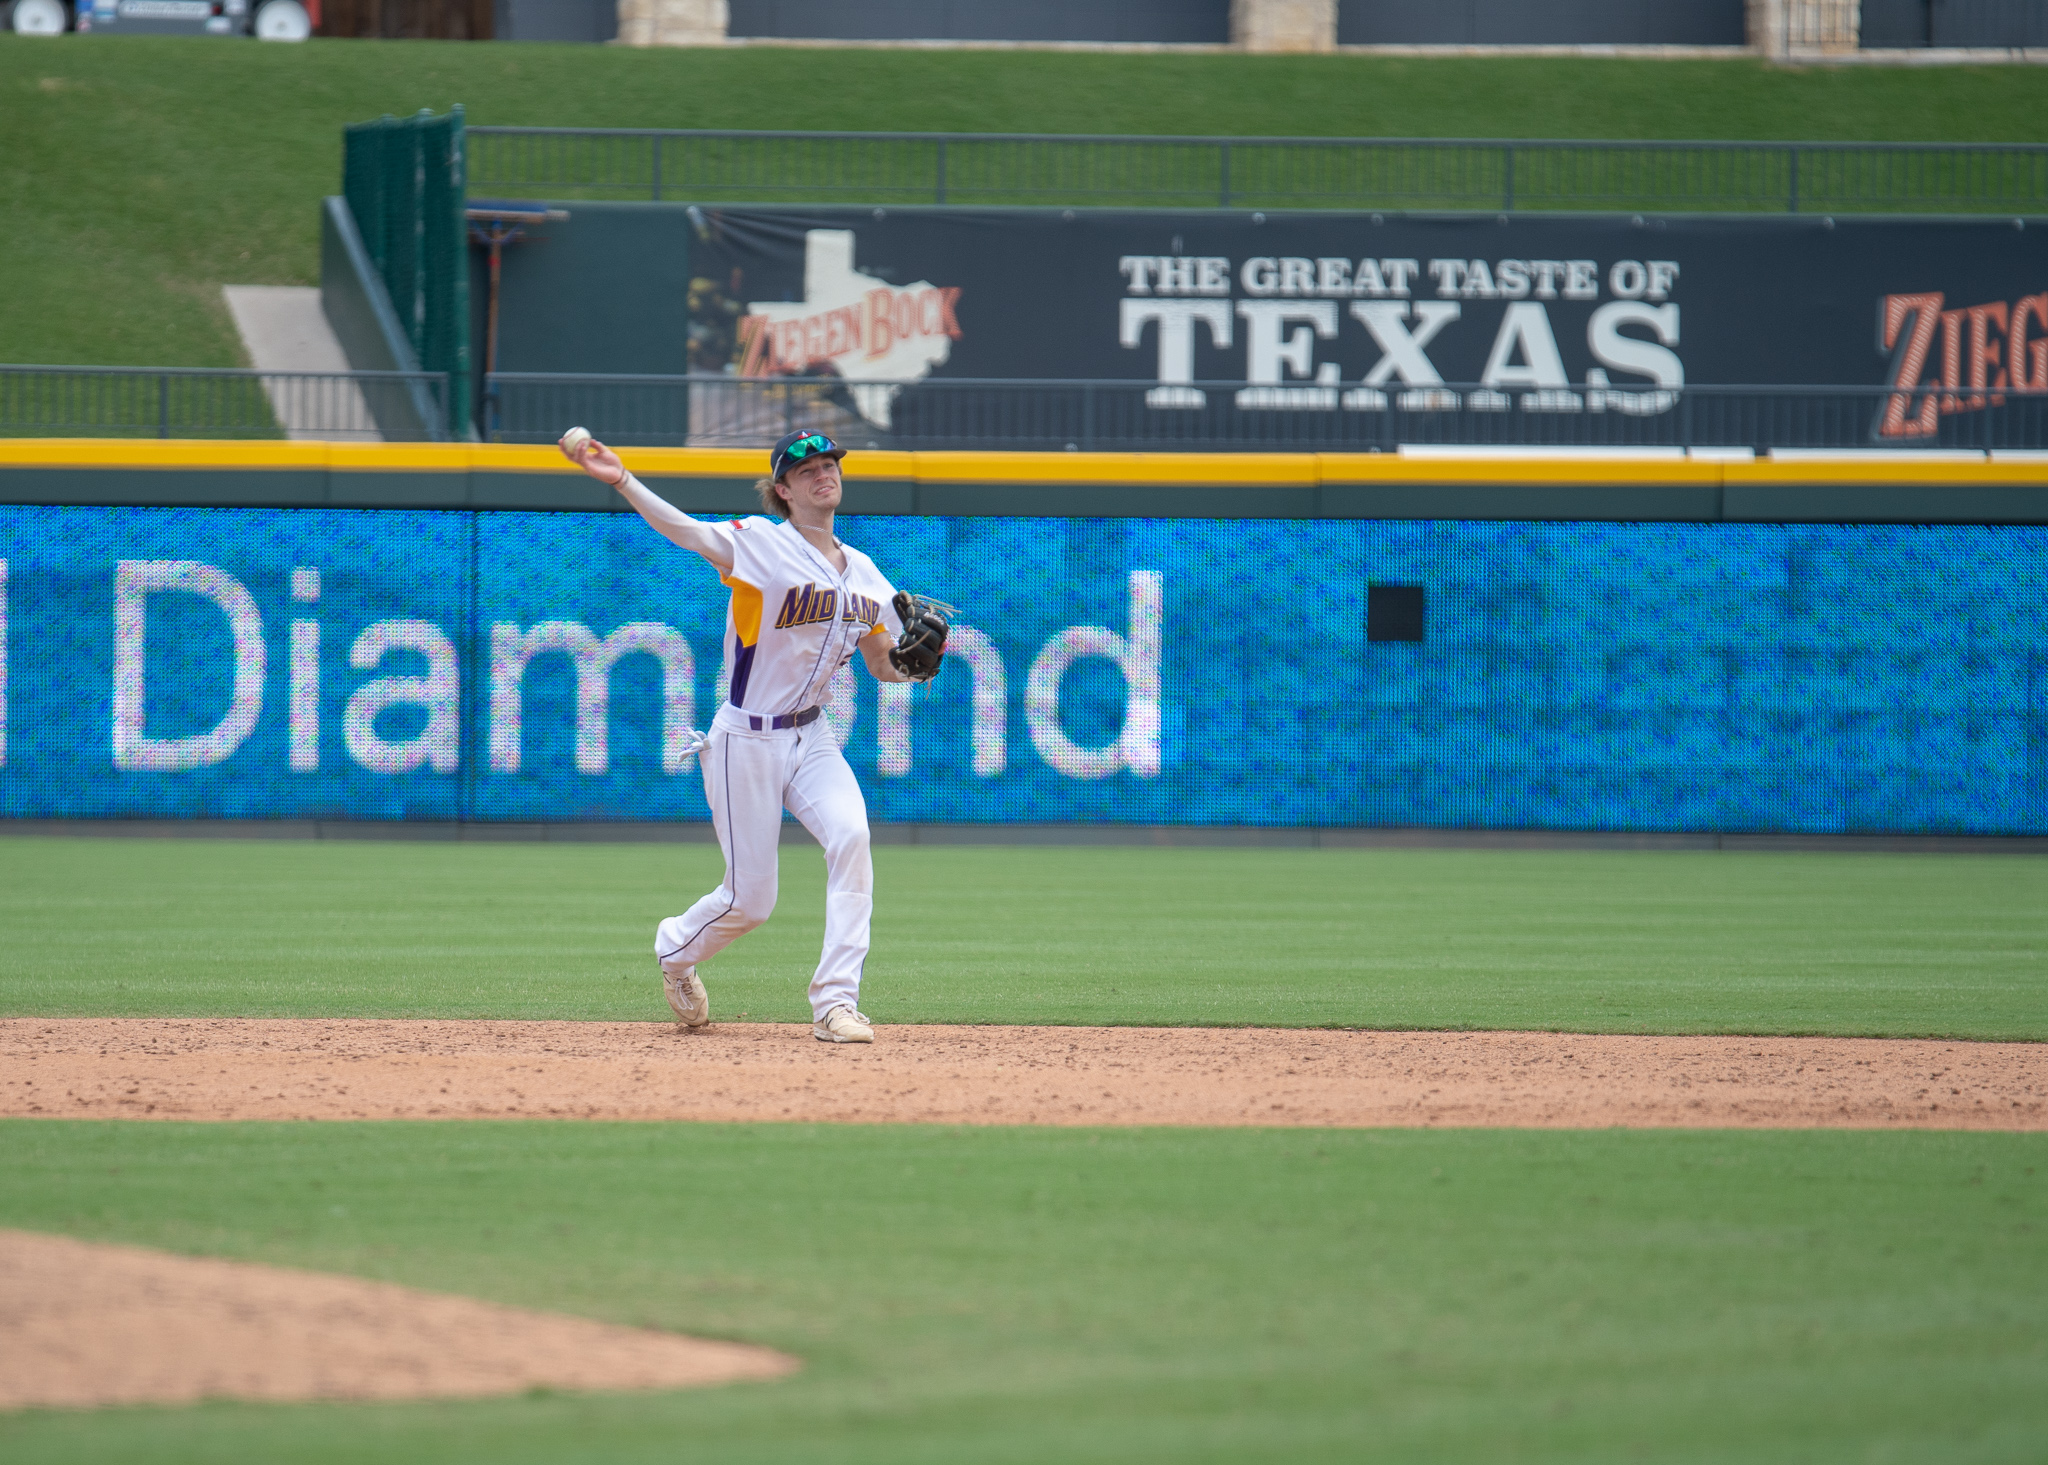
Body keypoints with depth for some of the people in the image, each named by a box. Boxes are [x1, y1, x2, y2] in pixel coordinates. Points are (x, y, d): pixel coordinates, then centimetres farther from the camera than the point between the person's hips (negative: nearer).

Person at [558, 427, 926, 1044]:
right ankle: (676, 948, 36)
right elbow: (683, 529, -27)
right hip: (748, 740, -4)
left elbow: (883, 665, 13)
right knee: (749, 900, 1)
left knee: (850, 836, -23)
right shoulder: (762, 542, -10)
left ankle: (835, 1002, -19)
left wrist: (915, 667, -11)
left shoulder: (862, 570, 8)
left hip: (811, 736, 4)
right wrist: (622, 481, -43)